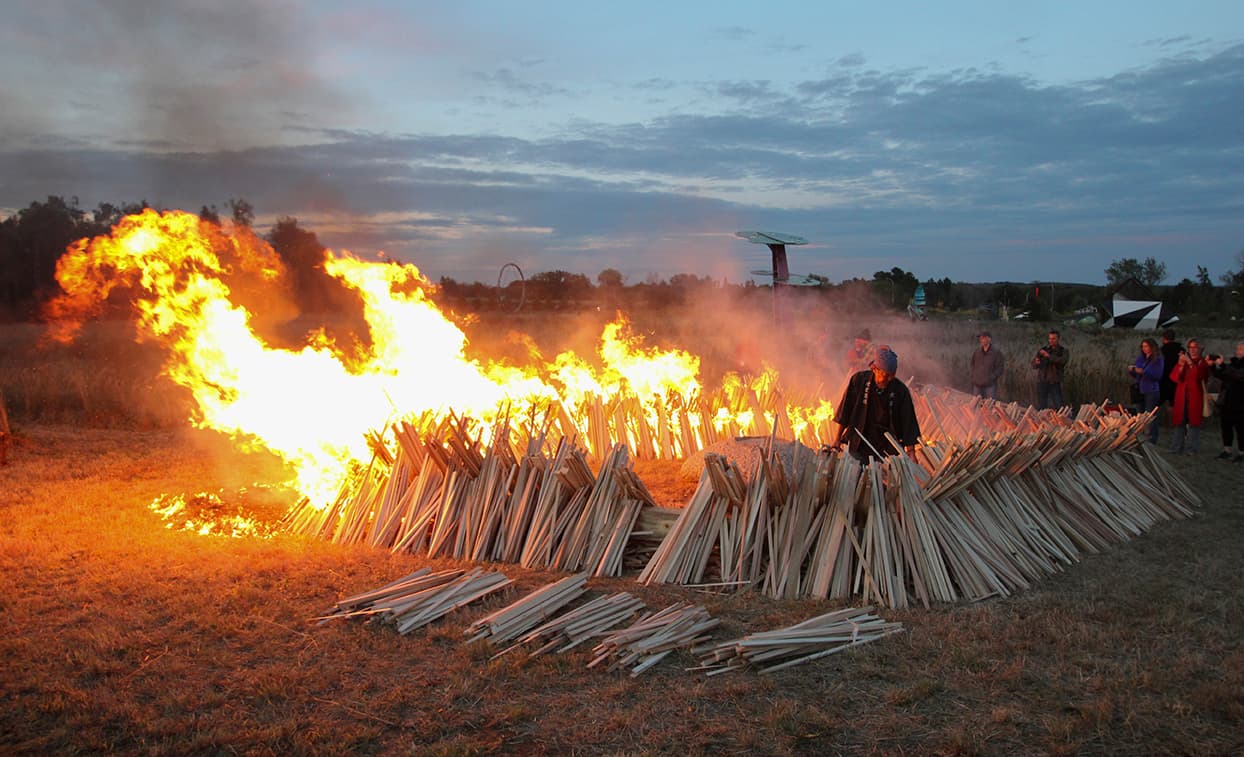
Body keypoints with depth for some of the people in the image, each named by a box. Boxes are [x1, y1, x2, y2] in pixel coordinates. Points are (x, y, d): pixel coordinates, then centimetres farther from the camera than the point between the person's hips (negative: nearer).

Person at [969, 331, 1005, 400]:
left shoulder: (996, 352, -3)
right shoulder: (976, 352, 11)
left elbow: (1000, 368, -5)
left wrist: (991, 378, -13)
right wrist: (973, 377, 9)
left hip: (990, 385, -4)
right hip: (977, 385, 4)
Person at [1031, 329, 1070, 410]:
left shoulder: (1064, 351, 5)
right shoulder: (1043, 350, 9)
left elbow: (1063, 361, -17)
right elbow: (1034, 365, 1)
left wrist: (1049, 356, -26)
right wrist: (1037, 362, -24)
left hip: (1055, 383, -1)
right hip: (1042, 382, 2)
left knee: (1058, 406, -5)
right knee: (1041, 407, 3)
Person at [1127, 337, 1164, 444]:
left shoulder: (1158, 360, -5)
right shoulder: (1140, 358, 12)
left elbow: (1158, 375, -15)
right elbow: (1134, 375, 15)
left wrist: (1143, 372, -22)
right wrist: (1131, 370, -6)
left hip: (1152, 391, -6)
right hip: (1140, 390, 6)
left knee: (1151, 416, -4)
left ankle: (1152, 440, 1)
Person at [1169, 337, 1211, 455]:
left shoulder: (1203, 362, 2)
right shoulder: (1182, 359, 13)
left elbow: (1200, 376, -17)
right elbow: (1174, 377, 3)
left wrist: (1190, 363, -25)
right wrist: (1181, 365, -13)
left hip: (1195, 397, -3)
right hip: (1181, 396, 3)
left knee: (1193, 421, -4)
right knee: (1179, 421, 4)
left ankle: (1192, 448, 2)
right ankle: (1177, 447, 11)